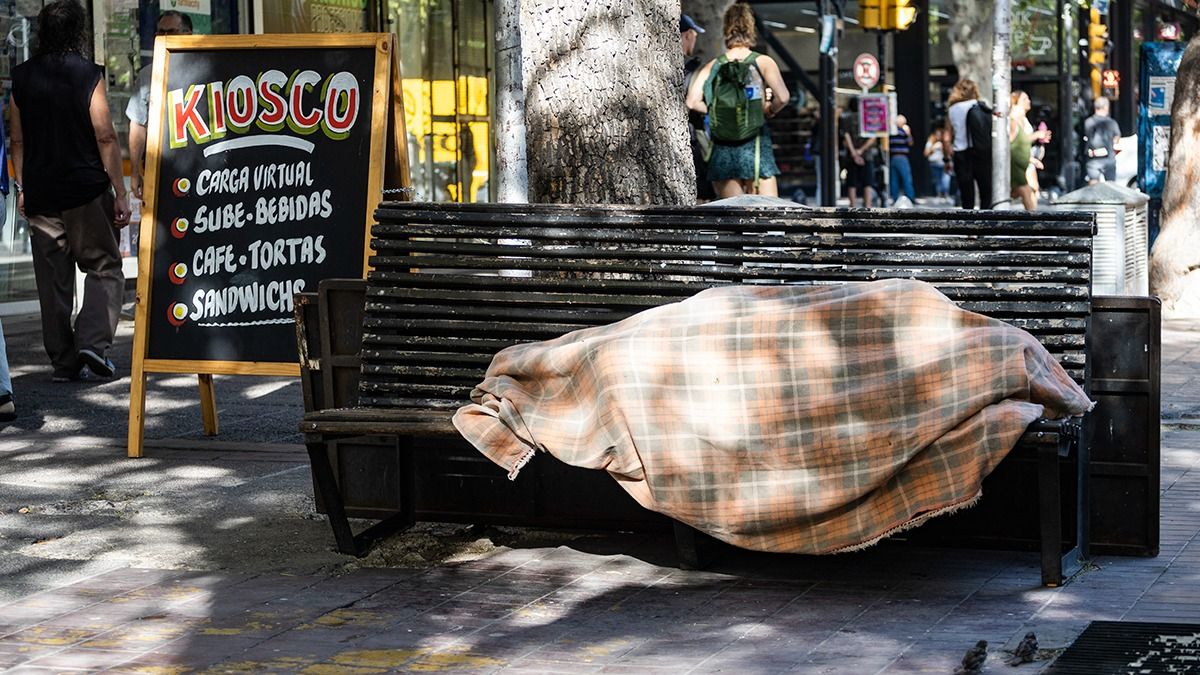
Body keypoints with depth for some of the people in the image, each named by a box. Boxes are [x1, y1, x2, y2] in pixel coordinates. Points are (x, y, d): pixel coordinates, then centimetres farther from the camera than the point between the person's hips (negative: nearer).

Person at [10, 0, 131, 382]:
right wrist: (120, 193, -5)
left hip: (40, 193, 4)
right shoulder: (88, 75, -8)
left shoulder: (21, 78, 5)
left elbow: (18, 140, 9)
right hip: (86, 190, -4)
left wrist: (21, 187, 18)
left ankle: (64, 362, 9)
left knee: (52, 278, 8)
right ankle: (93, 341, -12)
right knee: (104, 267, 6)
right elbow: (105, 139, -9)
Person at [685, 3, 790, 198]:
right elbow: (783, 97, -14)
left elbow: (692, 102, -4)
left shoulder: (712, 66, 7)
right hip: (755, 143, -2)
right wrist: (769, 110, 6)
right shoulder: (762, 62, -1)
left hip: (722, 148, 3)